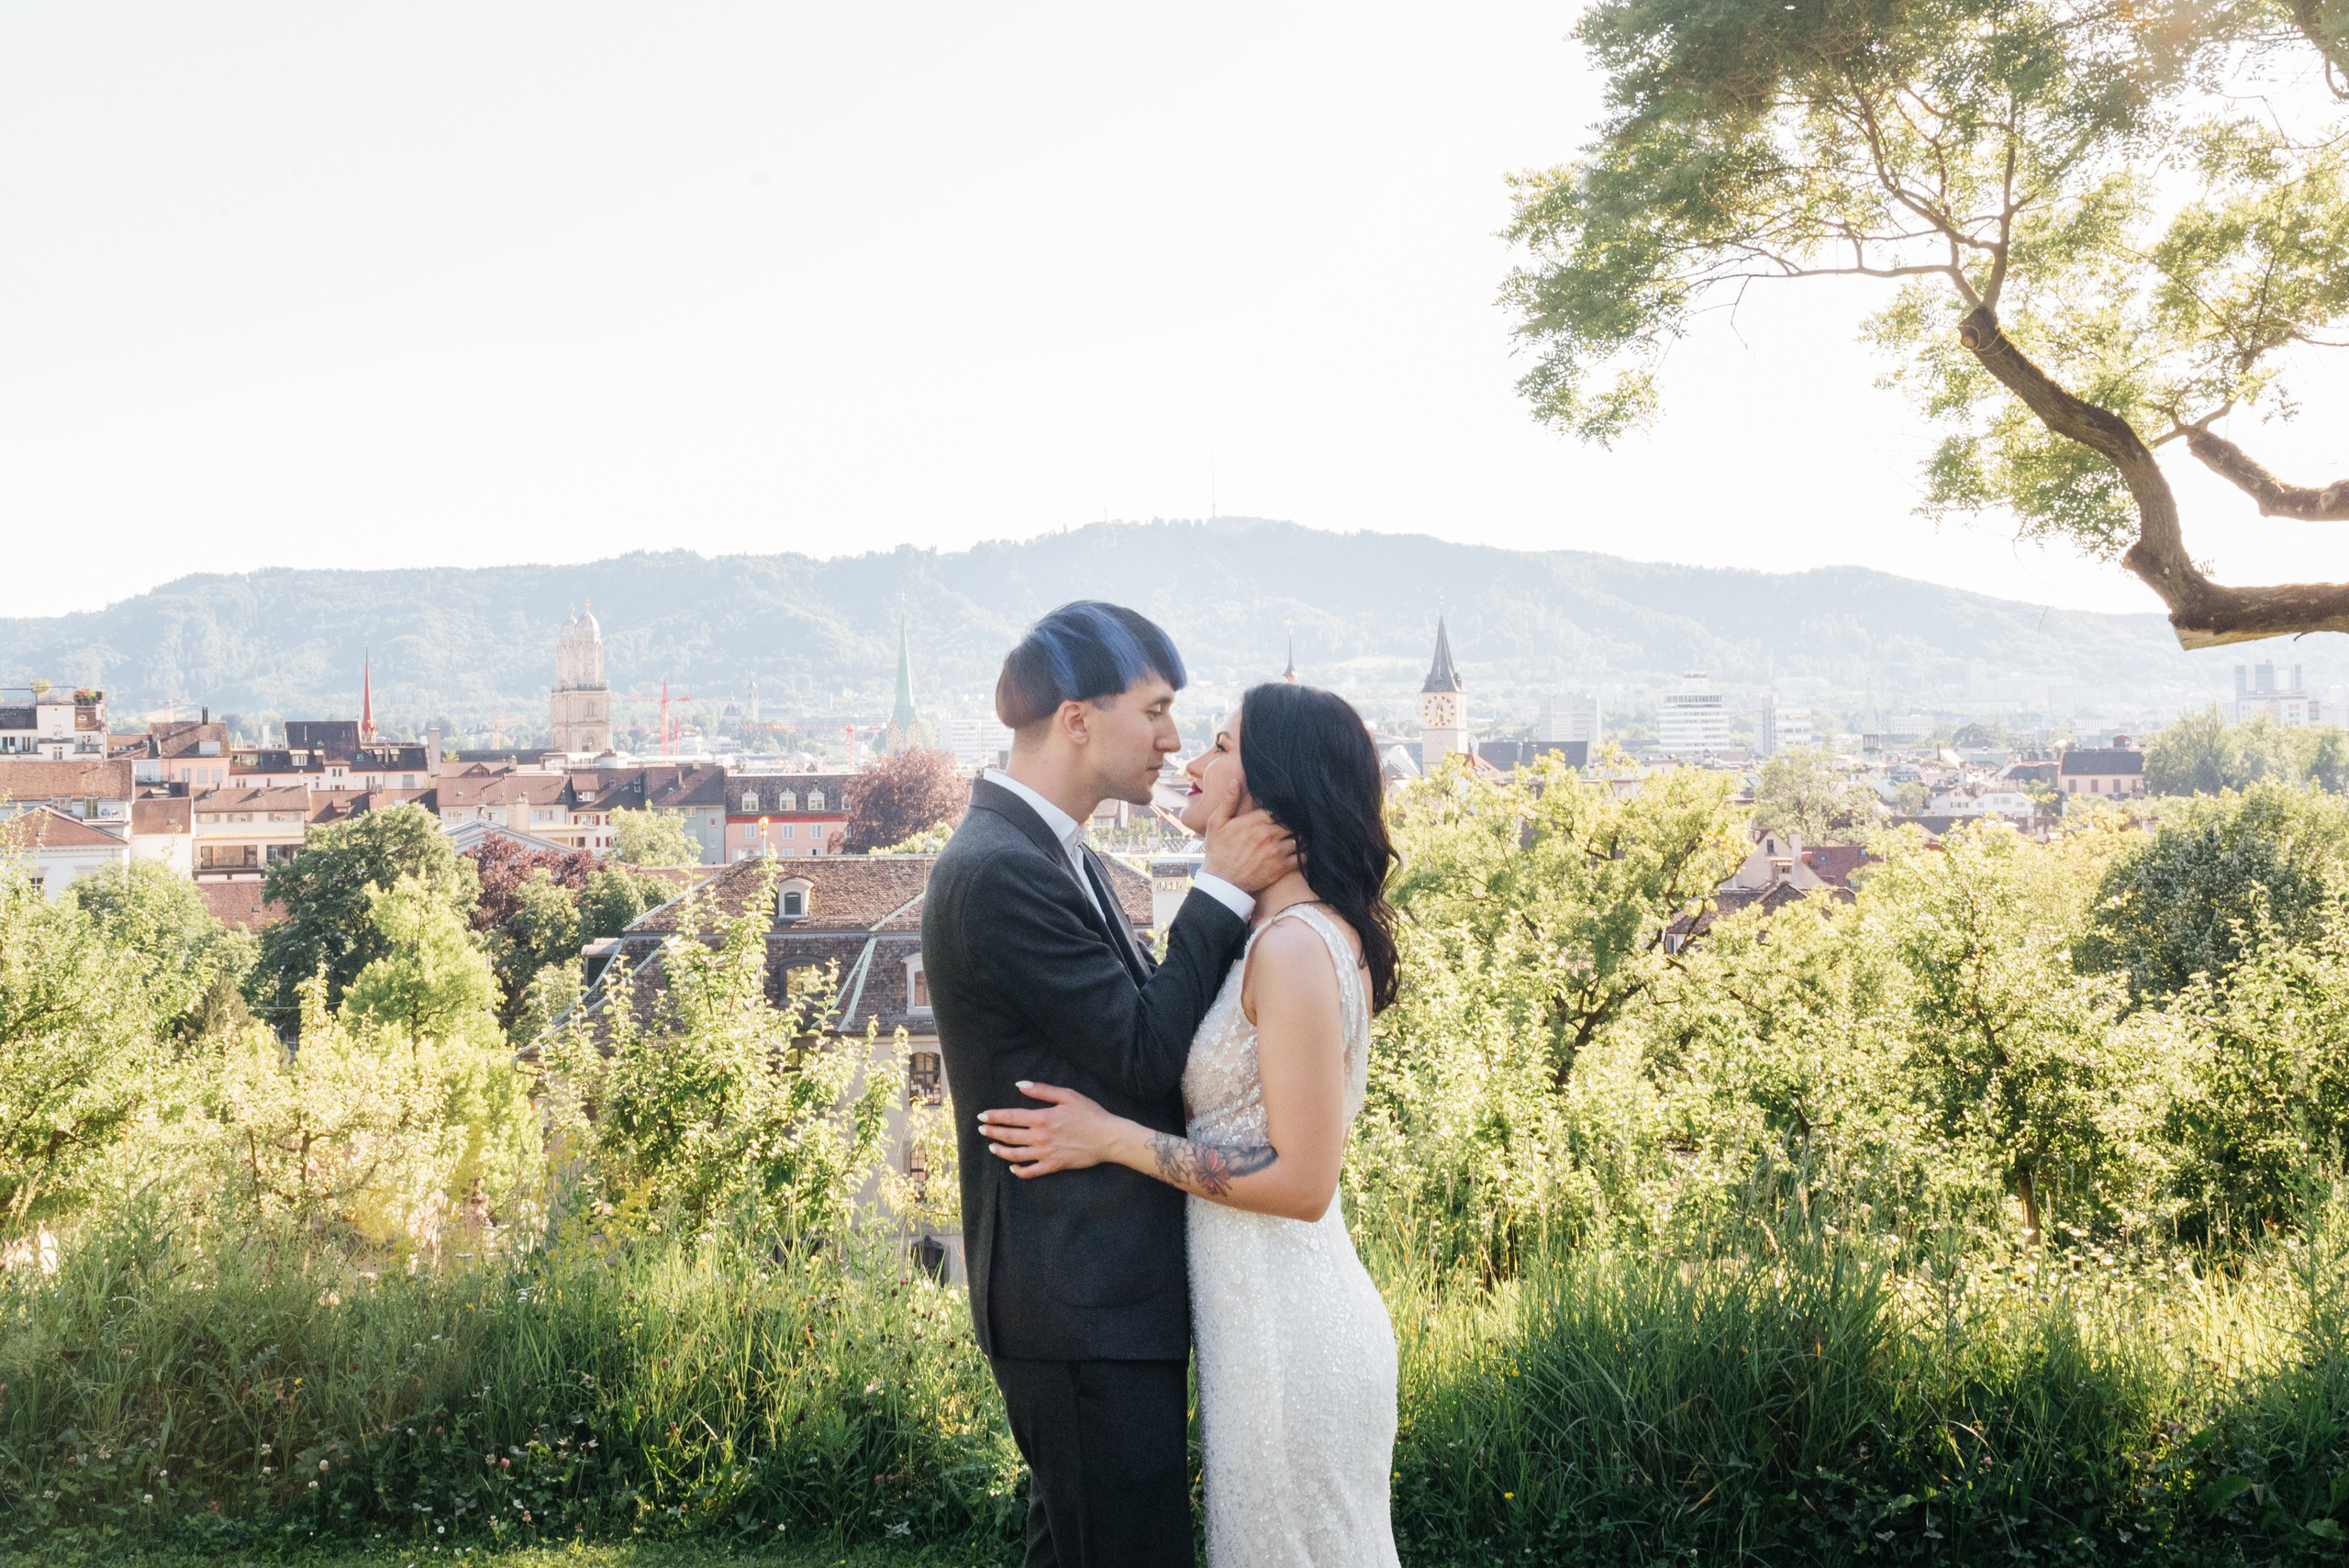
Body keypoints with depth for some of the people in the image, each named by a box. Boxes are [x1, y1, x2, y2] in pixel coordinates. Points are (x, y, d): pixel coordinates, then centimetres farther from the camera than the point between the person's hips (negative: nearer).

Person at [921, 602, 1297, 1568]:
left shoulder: (1055, 858, 14)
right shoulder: (996, 873, -20)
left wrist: (1227, 880, 3)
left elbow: (1146, 1018, 12)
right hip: (1085, 1307, -10)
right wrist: (1224, 889, -13)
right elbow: (1147, 1053, -20)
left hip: (1100, 1292, 10)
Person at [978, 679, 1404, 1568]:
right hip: (1275, 1315, 10)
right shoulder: (1305, 929, 10)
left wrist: (1112, 1139, -18)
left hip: (1286, 1331, -10)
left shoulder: (1297, 944, -21)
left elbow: (1301, 1181, -22)